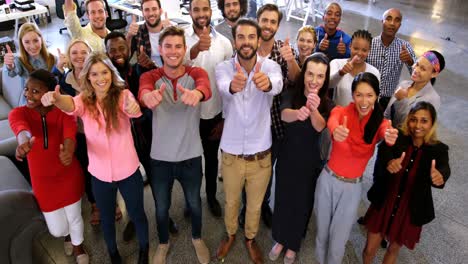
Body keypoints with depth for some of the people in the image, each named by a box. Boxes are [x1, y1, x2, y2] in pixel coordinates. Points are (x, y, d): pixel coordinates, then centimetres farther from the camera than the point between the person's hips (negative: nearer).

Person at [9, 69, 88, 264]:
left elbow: (70, 133, -35)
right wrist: (24, 142, -61)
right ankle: (68, 234, 50)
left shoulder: (63, 112, -14)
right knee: (57, 230, 10)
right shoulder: (18, 113, -12)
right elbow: (21, 128, -36)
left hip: (69, 175, -1)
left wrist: (68, 151, -59)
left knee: (74, 218, 14)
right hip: (43, 181, 1)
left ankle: (78, 245, 48)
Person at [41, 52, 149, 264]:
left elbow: (133, 109, -33)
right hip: (100, 175, 2)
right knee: (107, 219, 22)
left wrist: (134, 108, -59)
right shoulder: (84, 101, -9)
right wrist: (55, 99, -56)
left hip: (128, 171, -1)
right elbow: (70, 105, -32)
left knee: (137, 215, 18)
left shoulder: (122, 95, -11)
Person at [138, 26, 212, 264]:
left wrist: (196, 93, -58)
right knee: (161, 207, 19)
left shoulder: (196, 73, -8)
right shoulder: (150, 76, -7)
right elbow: (143, 91, -31)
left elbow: (206, 87, -32)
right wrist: (149, 96, -57)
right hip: (160, 158, 0)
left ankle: (197, 238, 50)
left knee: (194, 203, 21)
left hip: (191, 156, 0)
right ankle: (163, 243, 47)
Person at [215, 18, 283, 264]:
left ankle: (250, 238, 49)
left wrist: (267, 82, -60)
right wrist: (233, 85, -58)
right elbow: (223, 87, -33)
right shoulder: (223, 67, -9)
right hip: (231, 153, 0)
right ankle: (230, 234, 52)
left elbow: (278, 84, -35)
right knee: (231, 201, 23)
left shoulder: (270, 66, -11)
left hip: (260, 153, 0)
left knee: (255, 204, 21)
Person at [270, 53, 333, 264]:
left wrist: (313, 110, -54)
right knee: (282, 200, 16)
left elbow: (320, 126, -32)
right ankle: (280, 239, 41)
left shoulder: (327, 104, -12)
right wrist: (298, 113, -56)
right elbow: (284, 115, -33)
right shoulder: (291, 95, -11)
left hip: (310, 163, 0)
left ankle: (293, 244, 39)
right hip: (287, 158, 1)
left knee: (302, 204, 14)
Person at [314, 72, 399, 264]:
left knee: (337, 241, 11)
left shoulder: (380, 122, -9)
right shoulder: (340, 111, -12)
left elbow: (385, 133, -32)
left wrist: (390, 137, -58)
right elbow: (332, 122, -36)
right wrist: (336, 131, -61)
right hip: (328, 180, 0)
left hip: (352, 187, 1)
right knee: (322, 232, 16)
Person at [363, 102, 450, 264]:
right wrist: (390, 162, -56)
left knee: (394, 249, 21)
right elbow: (383, 151, -32)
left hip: (410, 211, 0)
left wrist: (440, 176, -55)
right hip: (384, 204, 0)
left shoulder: (438, 149, -11)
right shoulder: (398, 139, -12)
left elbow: (444, 169, -31)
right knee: (370, 249, 11)